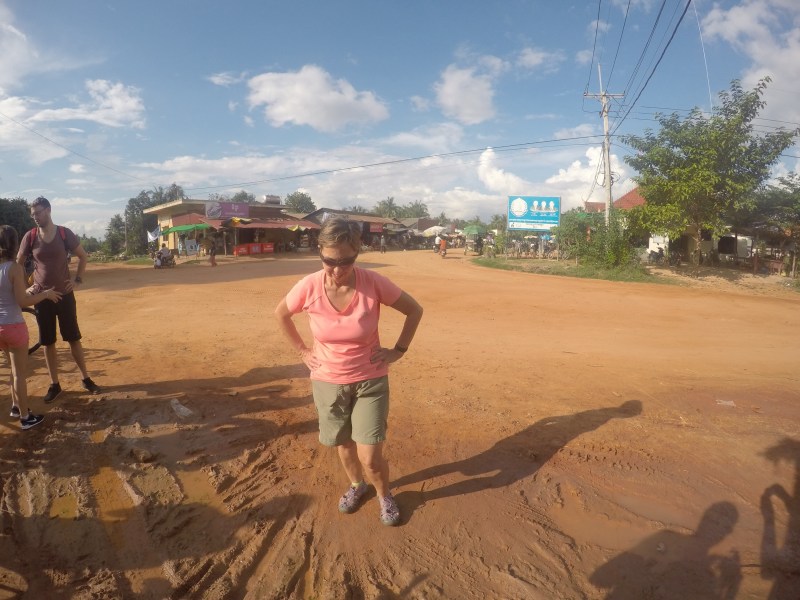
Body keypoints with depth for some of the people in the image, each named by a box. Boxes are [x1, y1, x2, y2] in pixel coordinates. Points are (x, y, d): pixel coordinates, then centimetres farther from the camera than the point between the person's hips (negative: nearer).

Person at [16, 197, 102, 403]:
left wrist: (78, 280, -2)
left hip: (64, 294, -1)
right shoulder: (30, 237, -3)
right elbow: (18, 264, 7)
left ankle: (86, 379, 17)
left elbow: (83, 256, 6)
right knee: (48, 342, 7)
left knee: (73, 338, 6)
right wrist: (25, 287, -2)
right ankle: (54, 384, 18)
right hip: (41, 297, 1)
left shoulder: (64, 233, -5)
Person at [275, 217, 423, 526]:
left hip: (371, 381, -2)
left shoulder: (373, 283, -21)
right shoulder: (308, 286, -17)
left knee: (371, 459, -1)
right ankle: (356, 485, 52)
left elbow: (414, 310, -5)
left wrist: (398, 350, -6)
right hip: (327, 382, 2)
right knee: (343, 445, 21)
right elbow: (281, 314, 4)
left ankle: (384, 495, 33)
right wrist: (302, 350, 2)